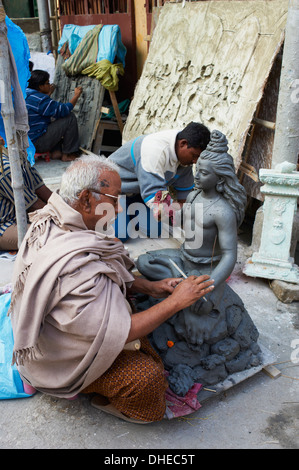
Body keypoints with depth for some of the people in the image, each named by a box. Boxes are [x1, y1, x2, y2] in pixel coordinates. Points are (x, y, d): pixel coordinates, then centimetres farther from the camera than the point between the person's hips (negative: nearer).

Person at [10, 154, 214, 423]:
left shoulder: (51, 222, -8)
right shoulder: (74, 265, -40)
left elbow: (106, 275, 5)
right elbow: (118, 333, -32)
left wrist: (150, 287, -5)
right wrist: (175, 302, -24)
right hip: (62, 360, -9)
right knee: (148, 377, -17)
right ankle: (107, 401, 12)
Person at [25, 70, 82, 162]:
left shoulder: (26, 94, 9)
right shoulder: (39, 99, -21)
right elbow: (64, 110, -17)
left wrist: (48, 94, 28)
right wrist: (76, 96, -5)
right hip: (36, 143, -10)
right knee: (70, 118, -10)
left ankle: (55, 152, 17)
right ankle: (67, 155, 0)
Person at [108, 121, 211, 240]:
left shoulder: (186, 154, -11)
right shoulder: (155, 150, -38)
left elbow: (184, 191, -1)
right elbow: (153, 193, -42)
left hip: (139, 190, 8)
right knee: (120, 234, -22)